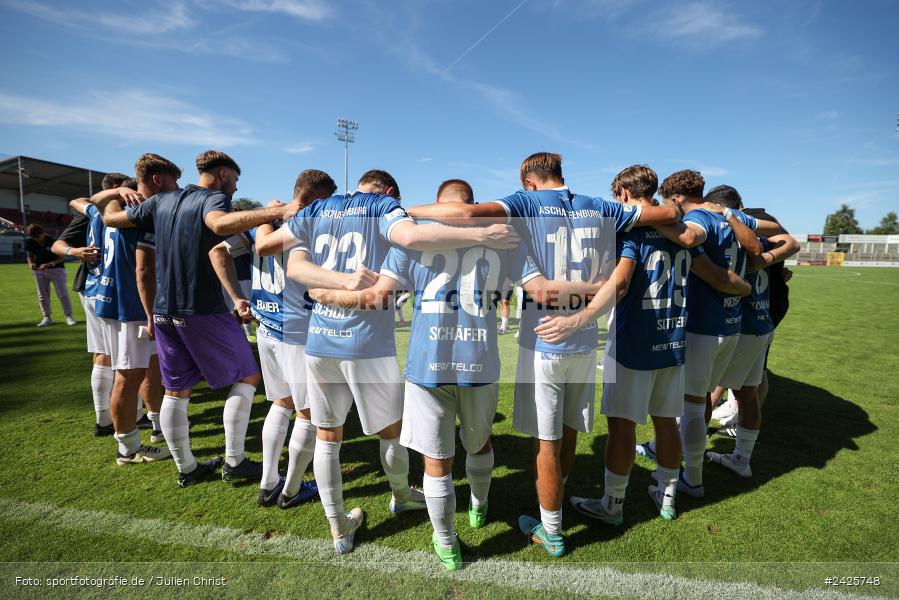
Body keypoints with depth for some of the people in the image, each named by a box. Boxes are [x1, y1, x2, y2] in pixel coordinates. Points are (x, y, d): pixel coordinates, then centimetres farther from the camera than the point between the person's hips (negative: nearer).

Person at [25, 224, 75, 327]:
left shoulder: (53, 241, -16)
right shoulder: (29, 242, -4)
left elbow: (62, 257, -13)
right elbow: (30, 255, 9)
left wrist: (49, 264, -26)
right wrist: (31, 263, -13)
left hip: (56, 269, -4)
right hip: (39, 270, 4)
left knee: (62, 294, -5)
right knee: (42, 296, 8)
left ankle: (69, 316, 2)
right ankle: (46, 318, 17)